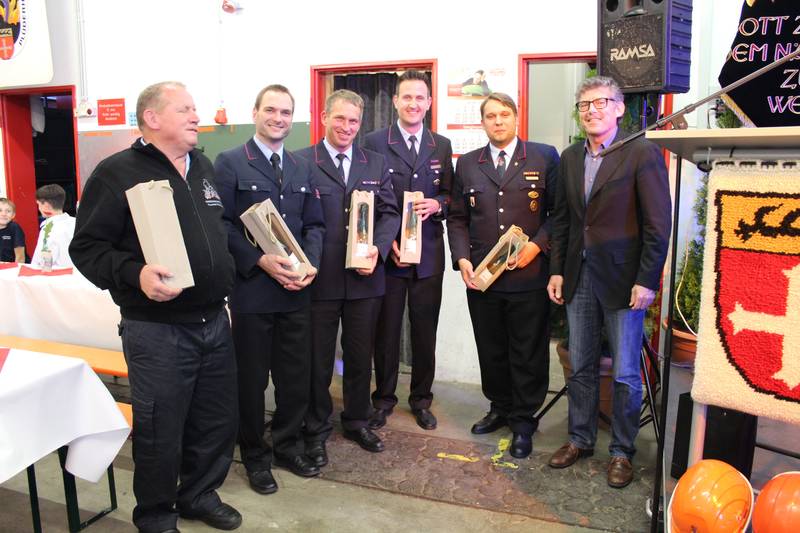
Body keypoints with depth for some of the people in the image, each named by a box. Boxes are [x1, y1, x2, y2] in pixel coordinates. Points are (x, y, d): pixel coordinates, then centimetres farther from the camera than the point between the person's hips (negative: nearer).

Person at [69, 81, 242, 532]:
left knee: (218, 421, 16)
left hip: (215, 321, 7)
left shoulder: (205, 167, 14)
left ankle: (200, 495, 39)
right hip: (157, 329, -6)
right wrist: (135, 273, -27)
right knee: (160, 430, 7)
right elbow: (87, 247, -11)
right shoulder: (119, 172, -8)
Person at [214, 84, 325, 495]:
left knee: (296, 375, 11)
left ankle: (287, 445, 31)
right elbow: (222, 224, -9)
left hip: (296, 289, 5)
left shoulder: (301, 167, 13)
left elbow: (314, 224, 11)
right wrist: (260, 261, -19)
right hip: (252, 288, -4)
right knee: (252, 378, 9)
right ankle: (255, 456, 27)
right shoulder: (230, 163, -2)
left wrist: (311, 263, -6)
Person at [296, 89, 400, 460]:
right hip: (320, 279, -3)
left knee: (360, 356, 16)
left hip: (365, 277, 4)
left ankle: (357, 422, 36)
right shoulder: (301, 162, -3)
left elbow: (389, 213, 6)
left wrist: (377, 249, -10)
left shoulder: (376, 164, 10)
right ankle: (316, 430, 28)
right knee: (318, 359, 10)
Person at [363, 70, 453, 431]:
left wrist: (437, 204, -10)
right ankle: (384, 398, 25)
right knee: (386, 330, 8)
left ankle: (421, 399, 27)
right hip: (387, 251, -2)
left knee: (425, 331, 11)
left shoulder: (441, 145, 10)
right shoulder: (374, 143, -1)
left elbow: (449, 194, 13)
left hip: (428, 253, 3)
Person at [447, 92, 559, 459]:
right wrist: (462, 258, -2)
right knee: (491, 351, 14)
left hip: (529, 277, -3)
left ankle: (523, 421, 22)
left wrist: (537, 245, -13)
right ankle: (500, 408, 33)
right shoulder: (467, 164, 11)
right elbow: (457, 218, 11)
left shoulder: (544, 158, 2)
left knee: (528, 354, 6)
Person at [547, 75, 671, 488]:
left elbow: (658, 225, -10)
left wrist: (646, 281, -14)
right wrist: (557, 270, 8)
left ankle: (621, 451, 22)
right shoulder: (570, 157, 10)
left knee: (625, 374, 5)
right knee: (580, 368, 14)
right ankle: (580, 439, 30)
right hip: (579, 277, 5)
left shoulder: (642, 153, -8)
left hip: (623, 279, -5)